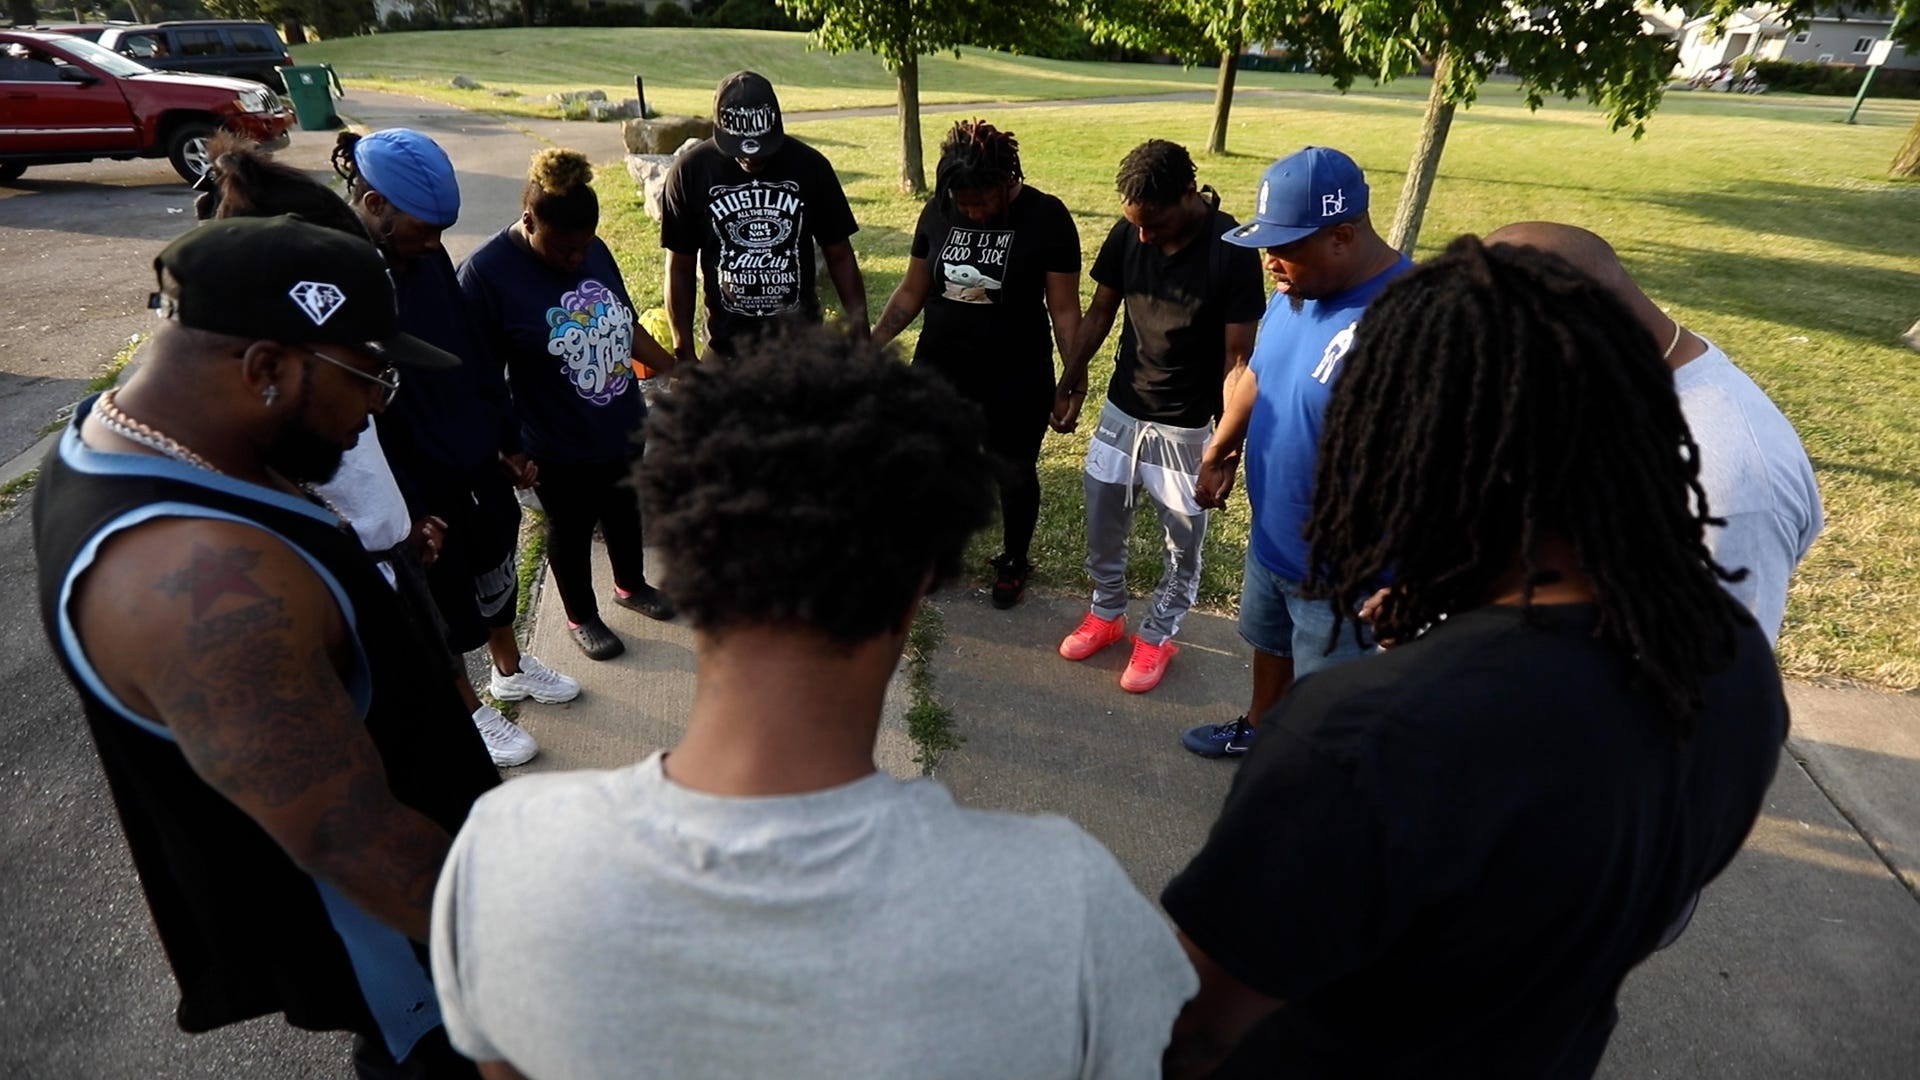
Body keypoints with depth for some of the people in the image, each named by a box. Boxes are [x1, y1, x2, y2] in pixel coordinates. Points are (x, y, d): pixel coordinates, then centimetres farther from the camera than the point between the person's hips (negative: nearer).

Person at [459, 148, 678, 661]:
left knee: (625, 513, 25)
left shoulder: (595, 250, -5)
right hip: (562, 447, -5)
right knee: (571, 531, 17)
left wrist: (678, 372, 11)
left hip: (627, 428, 5)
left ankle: (632, 586, 52)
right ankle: (581, 617, 41)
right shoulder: (486, 272, -21)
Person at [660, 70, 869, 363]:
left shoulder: (809, 166, -6)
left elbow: (839, 256, 1)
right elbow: (680, 268, 0)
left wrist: (860, 338, -3)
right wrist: (684, 351, -2)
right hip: (726, 345, 0)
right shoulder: (691, 172, -7)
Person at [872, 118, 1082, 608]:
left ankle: (1014, 561, 37)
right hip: (939, 371, 3)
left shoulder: (1046, 217, -13)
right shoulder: (939, 211, -4)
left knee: (1014, 474, 13)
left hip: (1017, 380, -3)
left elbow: (1064, 308, -10)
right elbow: (912, 291, 5)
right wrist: (871, 344, -1)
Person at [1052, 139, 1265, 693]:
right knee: (1103, 522, 15)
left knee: (1183, 539, 10)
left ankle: (1158, 636, 31)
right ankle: (1106, 613, 38)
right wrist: (1069, 382, 10)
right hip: (1121, 409, 4)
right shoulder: (1128, 232, -8)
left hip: (1187, 425, -4)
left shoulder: (1232, 250, -19)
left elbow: (1237, 357, -16)